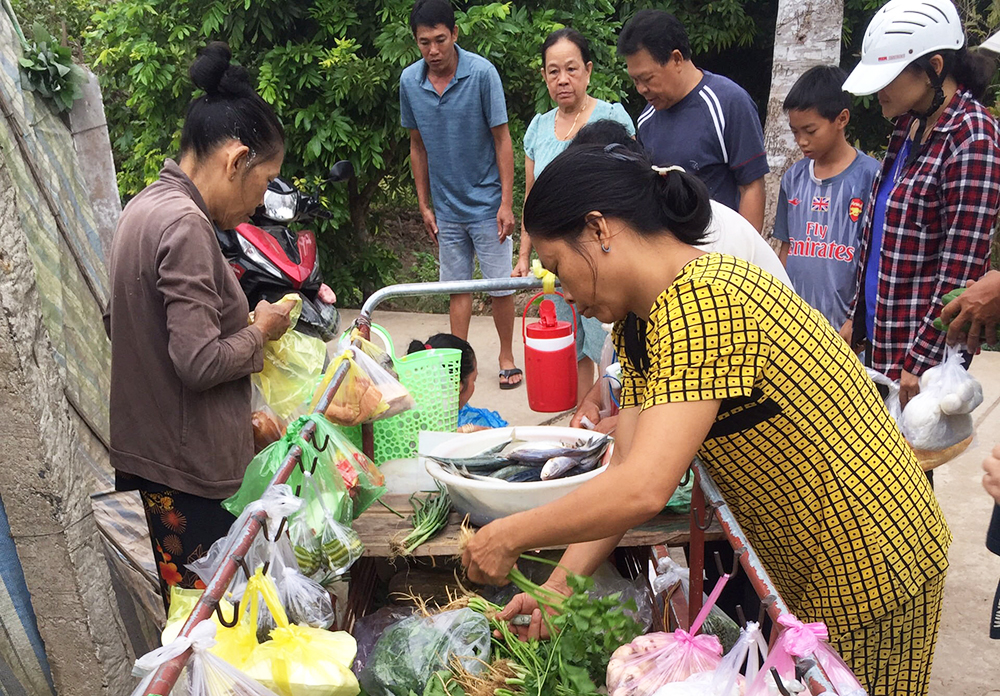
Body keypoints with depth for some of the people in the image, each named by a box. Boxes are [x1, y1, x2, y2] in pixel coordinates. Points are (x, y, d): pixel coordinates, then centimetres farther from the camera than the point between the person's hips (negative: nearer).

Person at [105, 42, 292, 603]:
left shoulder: (149, 205, 9)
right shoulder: (185, 225, -21)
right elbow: (200, 362, -25)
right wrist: (260, 331, -8)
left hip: (148, 447, 10)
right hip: (188, 467, -10)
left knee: (184, 602, 21)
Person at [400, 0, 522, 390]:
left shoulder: (482, 73, -14)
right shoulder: (409, 81, -2)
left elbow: (501, 139, -9)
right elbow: (417, 145, 8)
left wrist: (507, 203, -12)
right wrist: (424, 205, 8)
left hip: (487, 204, -3)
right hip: (446, 207, 3)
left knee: (500, 285, 4)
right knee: (457, 287, 11)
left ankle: (507, 357, 22)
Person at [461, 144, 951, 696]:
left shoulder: (703, 300, -30)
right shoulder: (637, 323, 1)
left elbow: (642, 490, -35)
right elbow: (625, 466, -1)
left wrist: (508, 538, -22)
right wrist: (556, 587, -8)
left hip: (868, 575, -8)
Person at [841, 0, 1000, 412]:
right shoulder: (909, 124, 10)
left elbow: (961, 268, -18)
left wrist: (920, 361, -18)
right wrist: (857, 320, 15)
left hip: (927, 344, -8)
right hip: (883, 332, 8)